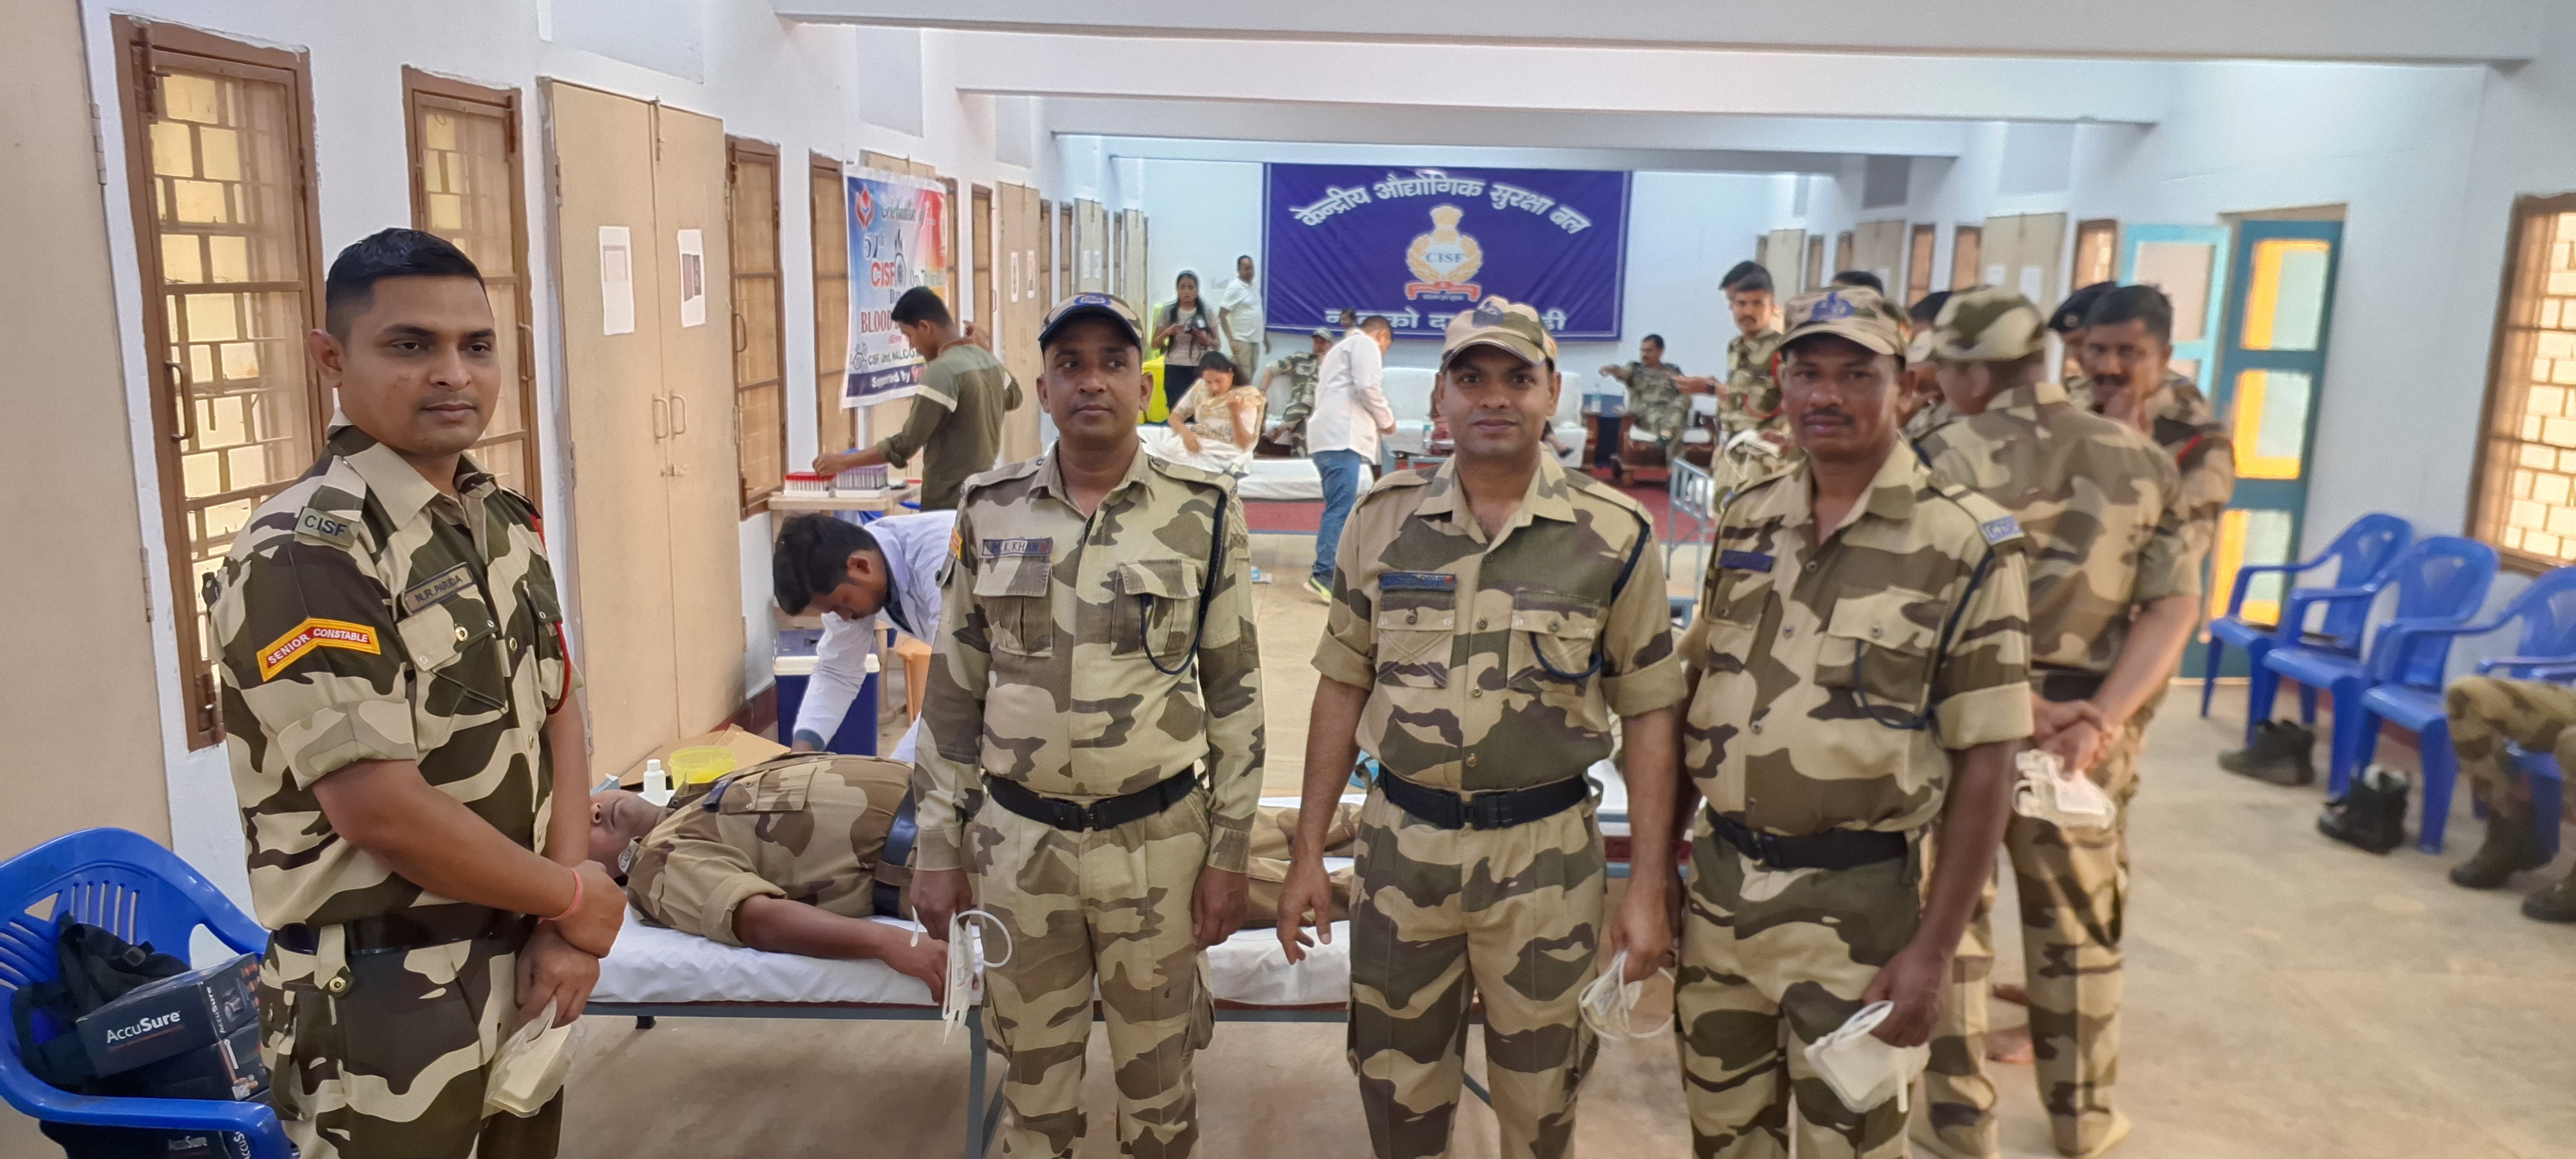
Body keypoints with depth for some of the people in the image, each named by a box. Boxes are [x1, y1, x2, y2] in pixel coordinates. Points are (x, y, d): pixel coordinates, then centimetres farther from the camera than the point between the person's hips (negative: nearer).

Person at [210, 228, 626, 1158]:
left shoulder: (505, 522, 5)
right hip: (384, 1006, -7)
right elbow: (382, 811, -23)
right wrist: (574, 899, -11)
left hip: (520, 972, 7)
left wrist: (561, 928, -5)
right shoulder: (305, 555, -19)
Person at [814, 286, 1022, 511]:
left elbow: (904, 446, -19)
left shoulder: (943, 371, -18)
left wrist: (843, 461, -10)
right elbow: (1013, 398, 32)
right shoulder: (989, 361, 8)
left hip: (948, 504, -9)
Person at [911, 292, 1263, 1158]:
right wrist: (937, 846, 4)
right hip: (1017, 842, 2)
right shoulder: (989, 512, 0)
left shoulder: (1203, 515, -5)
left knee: (1156, 1076, 13)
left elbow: (1236, 690, -1)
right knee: (1034, 1073, 16)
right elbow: (954, 690, 5)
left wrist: (1229, 850, -3)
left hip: (1157, 843, -1)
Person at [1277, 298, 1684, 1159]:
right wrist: (1309, 852, 3)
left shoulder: (1614, 535, -7)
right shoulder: (1383, 520, -2)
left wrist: (1649, 888, -5)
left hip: (1545, 853, -1)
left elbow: (1648, 713, -3)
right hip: (1402, 841, 2)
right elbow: (1343, 688, 4)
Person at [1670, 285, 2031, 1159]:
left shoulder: (1965, 542, -12)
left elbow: (1984, 762, -11)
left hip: (1854, 899, -4)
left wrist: (1933, 949, -13)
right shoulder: (1745, 521, 4)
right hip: (1717, 882, 5)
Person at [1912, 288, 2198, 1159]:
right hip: (2088, 734, 4)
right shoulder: (2142, 462, 2)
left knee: (1950, 926, 11)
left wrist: (2022, 709, -15)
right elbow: (2176, 606, -4)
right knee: (2079, 932, 20)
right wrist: (2100, 719, -13)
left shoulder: (1953, 459, -12)